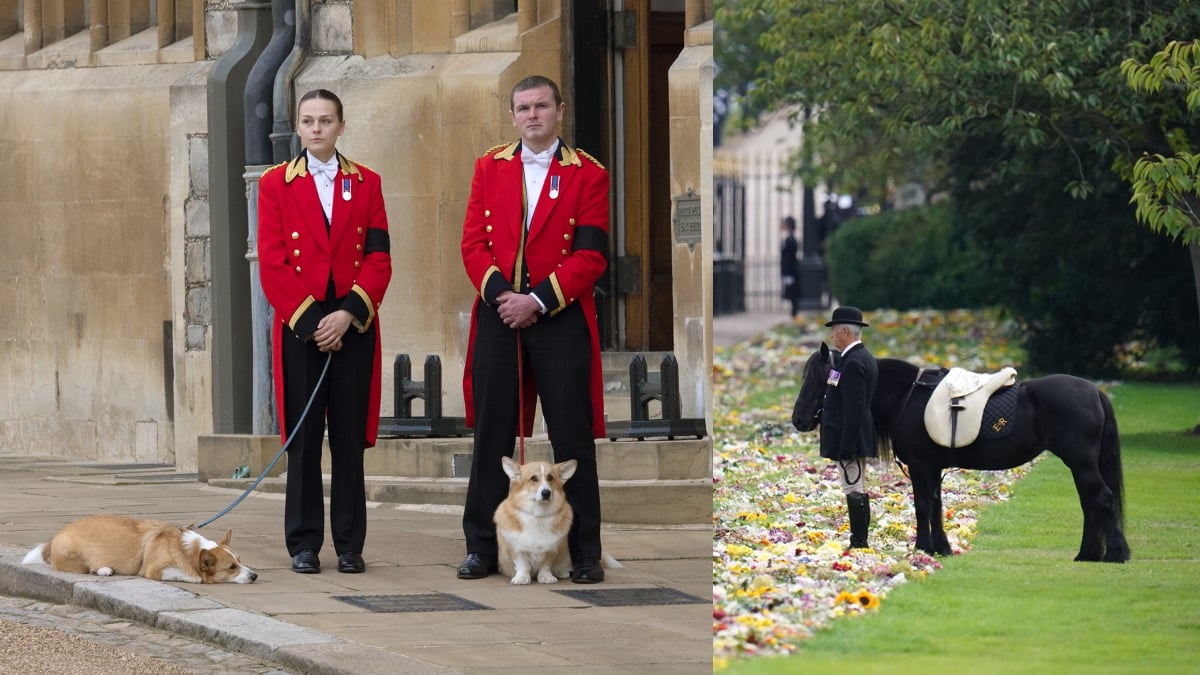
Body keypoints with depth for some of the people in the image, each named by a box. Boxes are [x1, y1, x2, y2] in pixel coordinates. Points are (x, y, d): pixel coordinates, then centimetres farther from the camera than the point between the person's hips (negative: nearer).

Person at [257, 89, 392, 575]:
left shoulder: (366, 184, 9)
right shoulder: (276, 184, 5)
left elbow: (379, 259, 3)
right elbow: (272, 263, -2)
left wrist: (349, 313, -10)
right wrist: (309, 321, -10)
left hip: (353, 328, 1)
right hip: (299, 328, -1)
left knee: (350, 438, 2)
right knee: (304, 438, 0)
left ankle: (350, 545, 7)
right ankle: (304, 546, 5)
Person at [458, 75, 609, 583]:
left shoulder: (588, 174, 1)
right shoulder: (490, 168, 10)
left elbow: (591, 255, -6)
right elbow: (473, 242, 5)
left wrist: (538, 301, -14)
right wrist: (499, 294, -12)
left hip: (560, 318, -2)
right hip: (498, 315, 2)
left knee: (573, 436, -1)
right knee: (492, 434, 5)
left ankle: (585, 554, 6)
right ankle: (482, 547, 11)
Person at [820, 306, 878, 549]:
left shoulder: (853, 363, -18)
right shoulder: (864, 358, 15)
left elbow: (853, 408, -22)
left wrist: (847, 446, -23)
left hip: (850, 438, -11)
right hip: (859, 438, 11)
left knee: (854, 490, -9)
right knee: (858, 490, 14)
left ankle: (858, 543, -8)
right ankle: (860, 542, 19)